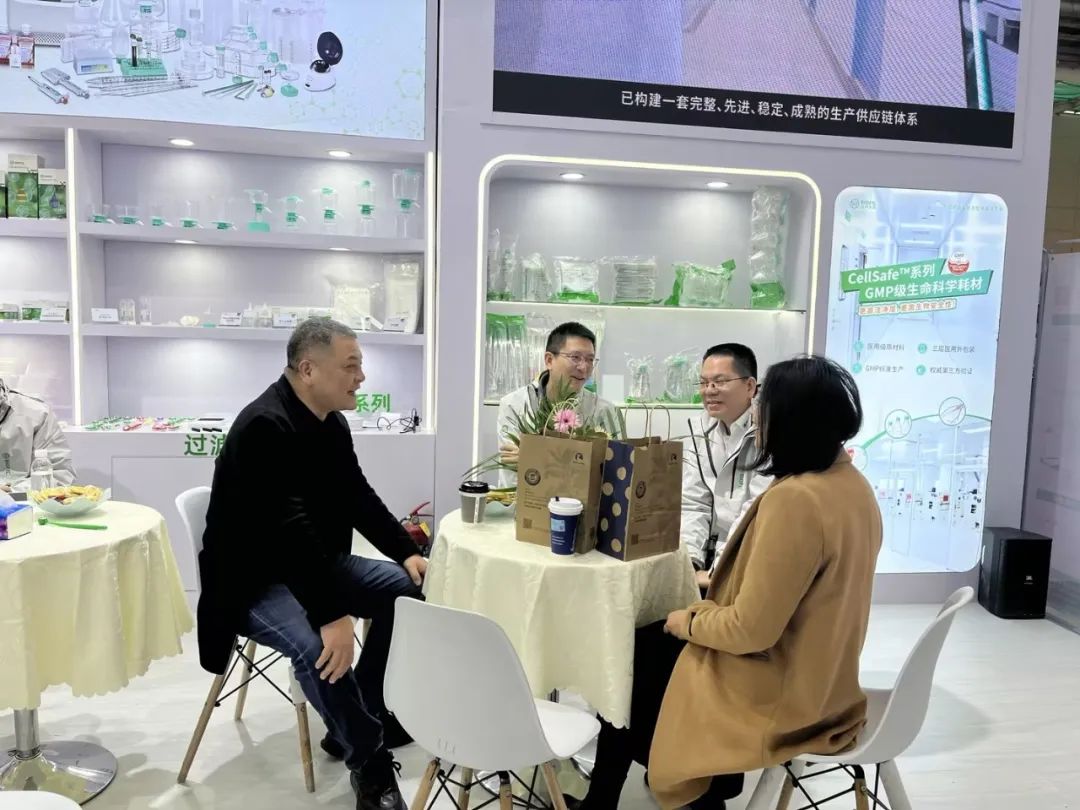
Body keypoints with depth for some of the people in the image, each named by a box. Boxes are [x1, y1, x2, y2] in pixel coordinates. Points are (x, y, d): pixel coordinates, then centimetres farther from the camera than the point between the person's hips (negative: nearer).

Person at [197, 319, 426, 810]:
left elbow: (360, 498, 10)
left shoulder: (331, 423, 2)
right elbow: (290, 530, -34)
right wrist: (333, 616, -36)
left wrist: (407, 552, -1)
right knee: (317, 646, -33)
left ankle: (354, 725, 12)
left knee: (406, 589, 3)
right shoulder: (264, 426, -26)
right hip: (253, 578, -9)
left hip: (315, 562, 9)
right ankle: (370, 761, -8)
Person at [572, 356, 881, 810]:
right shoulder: (852, 484, 0)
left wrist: (690, 621, -10)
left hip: (777, 692, -9)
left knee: (637, 658, 12)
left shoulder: (793, 499, -31)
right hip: (818, 674, 9)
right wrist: (722, 588, 9)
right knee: (652, 644, 19)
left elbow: (751, 630, -28)